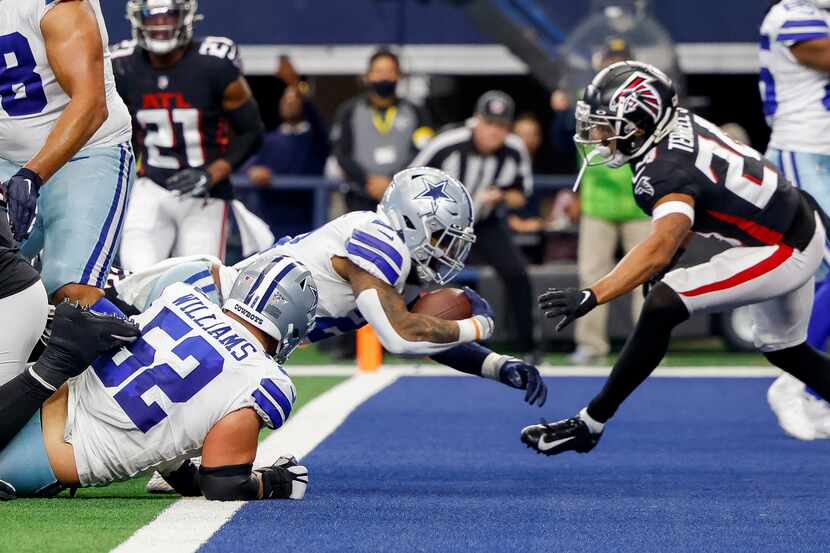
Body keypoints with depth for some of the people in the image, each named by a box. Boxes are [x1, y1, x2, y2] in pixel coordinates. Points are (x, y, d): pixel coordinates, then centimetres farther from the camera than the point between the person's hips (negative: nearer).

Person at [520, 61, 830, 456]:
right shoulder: (677, 124, -4)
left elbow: (660, 246, -45)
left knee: (662, 306, -18)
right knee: (782, 349, 27)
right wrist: (672, 251, 7)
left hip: (781, 253, -10)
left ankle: (589, 424, -12)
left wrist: (591, 296, -54)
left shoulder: (666, 172, -29)